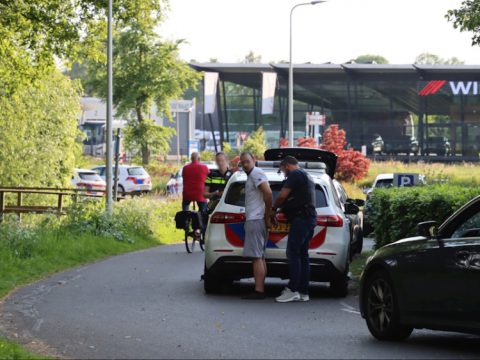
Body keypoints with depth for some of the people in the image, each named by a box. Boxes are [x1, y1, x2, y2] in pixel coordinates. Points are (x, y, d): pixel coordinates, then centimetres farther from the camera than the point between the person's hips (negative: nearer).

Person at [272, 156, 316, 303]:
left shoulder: (295, 174, -7)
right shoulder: (307, 176, 25)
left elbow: (282, 195, -13)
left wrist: (273, 208, 4)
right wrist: (281, 208, 28)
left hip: (301, 218, -10)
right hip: (310, 217, 10)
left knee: (292, 253, -11)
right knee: (303, 255, 8)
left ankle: (292, 290, -16)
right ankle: (303, 292, 7)